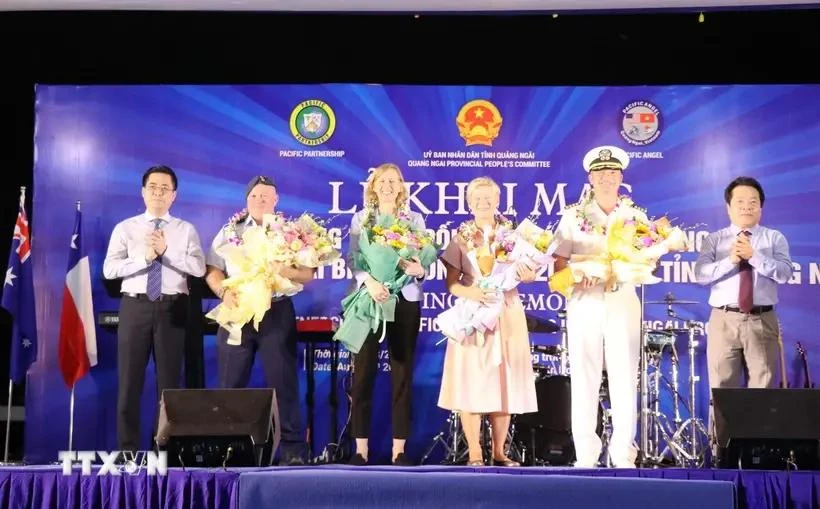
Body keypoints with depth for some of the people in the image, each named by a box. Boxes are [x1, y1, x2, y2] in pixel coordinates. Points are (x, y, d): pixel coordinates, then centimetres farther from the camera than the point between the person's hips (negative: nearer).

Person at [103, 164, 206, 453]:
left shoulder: (186, 230, 7)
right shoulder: (125, 228, 6)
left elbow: (199, 268, -8)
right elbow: (109, 269, -5)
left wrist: (166, 251, -17)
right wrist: (145, 257, -15)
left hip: (172, 308, 0)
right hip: (135, 307, 0)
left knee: (169, 381, 5)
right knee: (130, 380, 2)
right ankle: (128, 449, 10)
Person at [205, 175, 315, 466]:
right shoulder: (229, 232, 12)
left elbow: (308, 273, 0)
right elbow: (212, 271, 5)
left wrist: (284, 270, -19)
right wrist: (225, 293, -14)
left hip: (277, 313, -1)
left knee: (283, 382, -2)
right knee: (231, 384, 4)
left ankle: (292, 449, 3)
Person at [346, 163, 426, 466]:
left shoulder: (415, 219, 11)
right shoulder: (360, 219, 9)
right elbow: (353, 259, -1)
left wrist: (418, 270, -20)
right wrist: (369, 281, -20)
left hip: (405, 301, 1)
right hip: (368, 299, -1)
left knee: (402, 375, 2)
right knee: (363, 374, -3)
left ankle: (399, 449, 6)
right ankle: (361, 449, 1)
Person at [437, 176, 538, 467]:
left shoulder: (512, 233, 7)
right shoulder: (461, 237, 4)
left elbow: (529, 272, 5)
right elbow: (451, 282, 0)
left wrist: (527, 276, -18)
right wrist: (469, 292, -20)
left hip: (508, 314, 2)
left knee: (505, 380, 3)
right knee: (471, 380, -5)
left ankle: (499, 451, 10)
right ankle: (475, 453, 0)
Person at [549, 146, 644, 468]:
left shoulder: (635, 216, 11)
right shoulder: (573, 216, 7)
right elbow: (559, 264, 2)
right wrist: (580, 276, -17)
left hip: (623, 302, 1)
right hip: (584, 303, -1)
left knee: (625, 377, -1)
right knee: (584, 377, -1)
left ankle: (624, 453, 6)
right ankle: (585, 454, 4)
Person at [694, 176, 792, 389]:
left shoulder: (775, 238, 9)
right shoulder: (714, 239, 9)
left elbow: (784, 274, -6)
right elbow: (701, 274, -5)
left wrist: (753, 256, -17)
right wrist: (731, 260, -19)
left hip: (762, 321, 0)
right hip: (724, 320, 0)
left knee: (762, 387, 3)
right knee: (722, 388, 2)